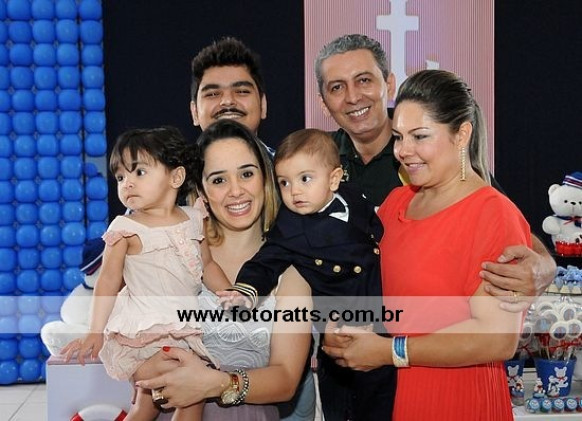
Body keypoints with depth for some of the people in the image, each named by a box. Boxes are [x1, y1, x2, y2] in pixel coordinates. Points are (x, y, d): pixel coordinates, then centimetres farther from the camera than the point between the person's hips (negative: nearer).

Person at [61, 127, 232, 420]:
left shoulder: (193, 219, 4)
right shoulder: (126, 229, -9)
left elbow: (207, 265, 15)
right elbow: (109, 282, -9)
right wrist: (95, 333, -13)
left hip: (184, 327, 5)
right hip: (144, 330, -5)